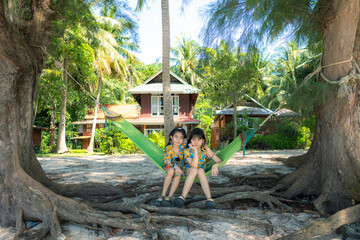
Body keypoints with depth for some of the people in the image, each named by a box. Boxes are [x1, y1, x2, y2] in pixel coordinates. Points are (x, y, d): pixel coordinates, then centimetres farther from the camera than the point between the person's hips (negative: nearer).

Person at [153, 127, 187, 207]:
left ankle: (169, 197, -36)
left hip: (180, 166, 1)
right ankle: (163, 195, -34)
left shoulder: (183, 146, -10)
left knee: (178, 174, -33)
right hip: (170, 166, -1)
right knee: (171, 170, -35)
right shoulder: (168, 148, -15)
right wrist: (175, 167, -36)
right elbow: (167, 161, -19)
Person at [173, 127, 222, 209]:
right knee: (194, 170, -36)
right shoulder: (187, 151, -15)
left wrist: (215, 165, -33)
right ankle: (182, 197, -46)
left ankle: (209, 199, -48)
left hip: (202, 173, 1)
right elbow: (194, 166, -27)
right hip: (188, 171, -1)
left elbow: (220, 161, -10)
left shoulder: (206, 151, -10)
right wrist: (195, 151, -32)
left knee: (200, 170, -35)